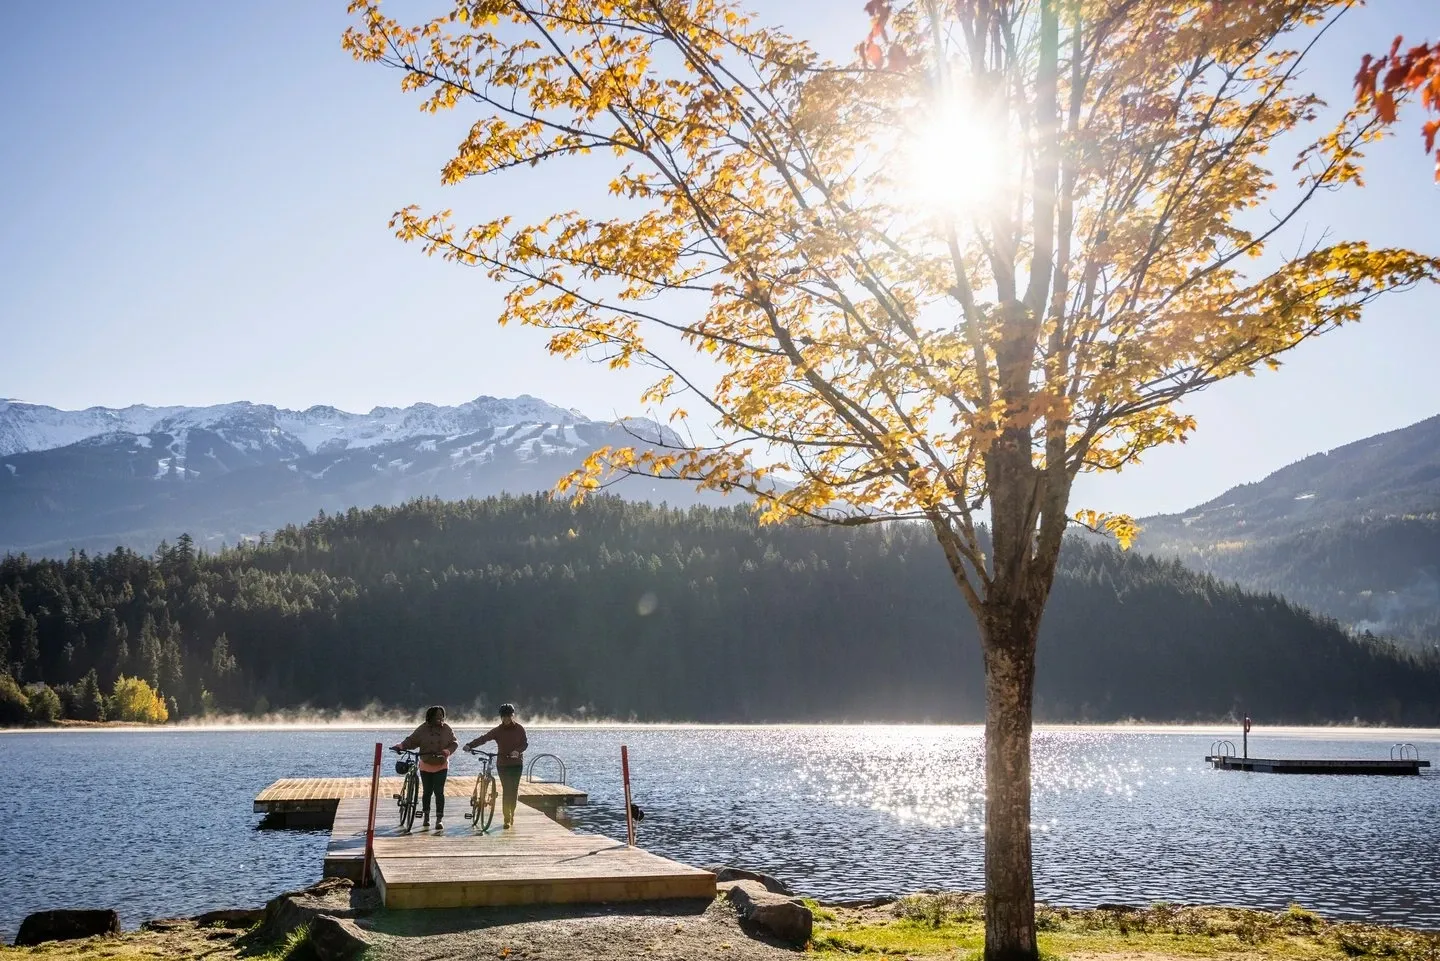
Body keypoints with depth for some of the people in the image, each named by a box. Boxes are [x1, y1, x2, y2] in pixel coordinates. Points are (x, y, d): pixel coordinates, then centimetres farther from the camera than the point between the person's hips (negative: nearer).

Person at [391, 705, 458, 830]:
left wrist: (447, 751, -23)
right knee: (427, 792, 10)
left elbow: (454, 742, -4)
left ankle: (439, 819, -8)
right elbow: (411, 741, -7)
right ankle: (426, 817, 26)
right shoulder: (423, 729, -7)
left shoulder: (446, 729, -4)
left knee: (439, 792, -10)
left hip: (441, 766, -1)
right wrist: (400, 746, -25)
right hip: (426, 766, 1)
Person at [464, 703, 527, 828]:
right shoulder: (498, 730, -2)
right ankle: (507, 819, -7)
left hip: (517, 763, 1)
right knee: (507, 790, -8)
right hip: (502, 764, -1)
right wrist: (470, 745, -27)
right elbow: (483, 738, -13)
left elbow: (525, 743, -1)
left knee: (514, 790, 3)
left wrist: (518, 751, -23)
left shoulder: (519, 729, 1)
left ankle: (511, 815, 20)